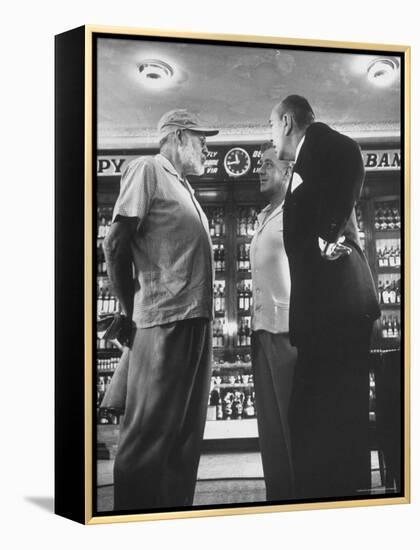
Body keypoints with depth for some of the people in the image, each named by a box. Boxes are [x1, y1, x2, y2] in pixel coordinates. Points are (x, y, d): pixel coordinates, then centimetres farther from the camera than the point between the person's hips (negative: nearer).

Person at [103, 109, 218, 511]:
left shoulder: (182, 186, 23)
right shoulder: (147, 170, -2)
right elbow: (116, 245, -8)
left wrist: (202, 318, 12)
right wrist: (132, 314, -3)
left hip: (195, 320, 9)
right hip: (164, 320, -9)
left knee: (186, 434, 9)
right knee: (150, 433, -7)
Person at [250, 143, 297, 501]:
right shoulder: (264, 219, 21)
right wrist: (255, 327, 13)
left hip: (288, 329, -8)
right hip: (262, 329, 8)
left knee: (294, 421, -6)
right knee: (270, 422, 7)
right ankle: (279, 495, 11)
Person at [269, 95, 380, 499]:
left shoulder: (318, 138, 2)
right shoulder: (304, 170, 28)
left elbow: (349, 156, -20)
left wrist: (330, 231, -19)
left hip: (337, 296, -9)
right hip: (323, 307, 9)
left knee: (330, 415, -10)